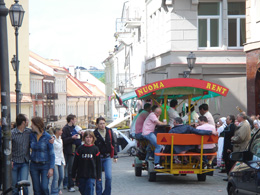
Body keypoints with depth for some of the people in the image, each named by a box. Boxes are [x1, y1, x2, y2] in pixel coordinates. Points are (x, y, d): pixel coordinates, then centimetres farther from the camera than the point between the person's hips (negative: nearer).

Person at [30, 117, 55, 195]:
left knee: (44, 187, -15)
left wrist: (51, 168, -12)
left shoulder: (47, 137, -8)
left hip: (45, 165, -4)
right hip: (34, 165, 4)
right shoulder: (31, 136, 3)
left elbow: (52, 154, -6)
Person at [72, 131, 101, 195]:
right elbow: (75, 163, 5)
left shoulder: (95, 149, 1)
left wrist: (99, 176, 5)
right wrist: (73, 175, 5)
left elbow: (98, 163, 5)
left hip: (91, 175, -2)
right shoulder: (80, 149, 1)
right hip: (81, 175, 2)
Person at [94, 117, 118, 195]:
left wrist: (115, 155, 8)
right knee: (98, 178, 4)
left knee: (109, 177, -8)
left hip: (107, 157, 2)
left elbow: (113, 144, 11)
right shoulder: (94, 134, -7)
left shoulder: (109, 131, 3)